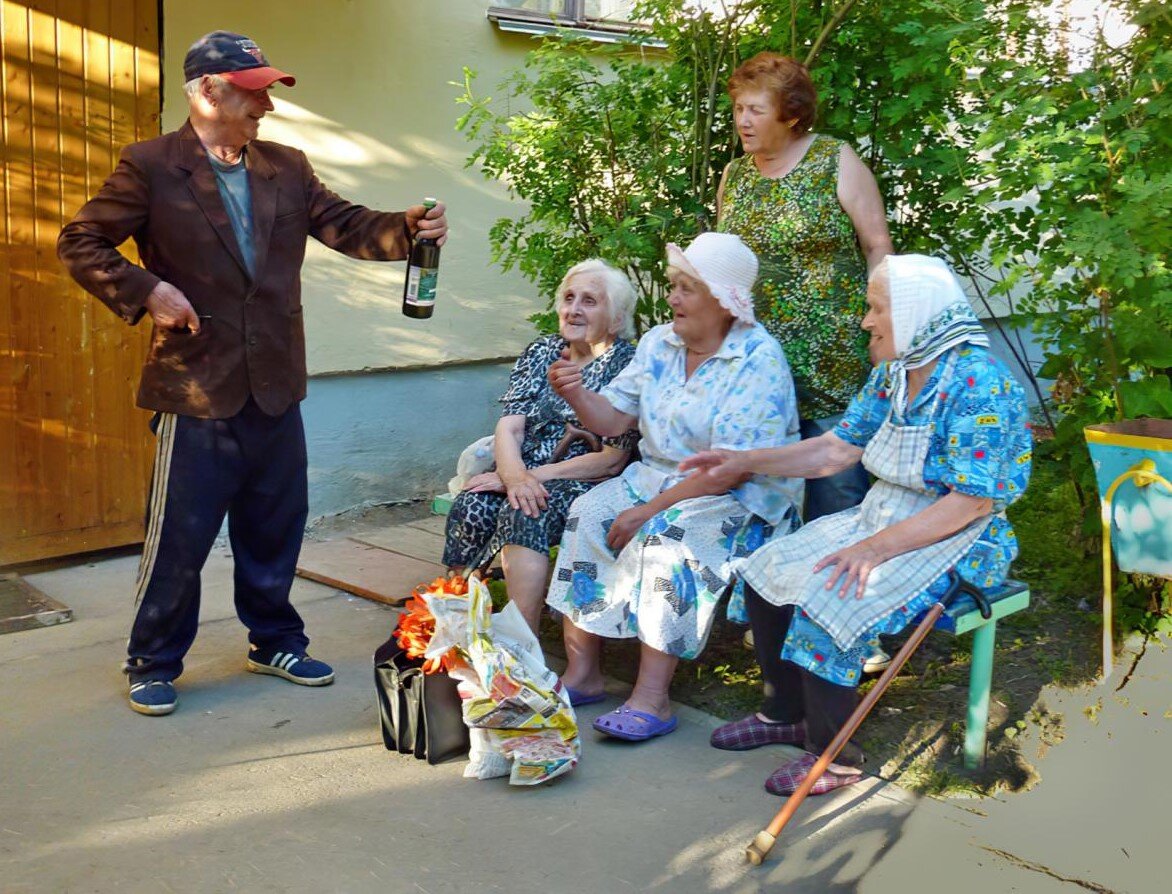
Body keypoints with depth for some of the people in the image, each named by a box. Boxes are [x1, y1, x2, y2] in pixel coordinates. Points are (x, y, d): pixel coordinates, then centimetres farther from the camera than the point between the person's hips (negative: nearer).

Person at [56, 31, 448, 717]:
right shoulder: (150, 167, -5)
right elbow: (81, 242, -3)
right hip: (197, 388, -5)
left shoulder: (287, 168, 9)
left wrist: (408, 227, -15)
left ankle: (275, 642, 33)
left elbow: (347, 226, 3)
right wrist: (146, 291, -15)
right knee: (179, 538, 3)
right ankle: (154, 664, 21)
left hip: (276, 389, 5)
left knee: (276, 531, 15)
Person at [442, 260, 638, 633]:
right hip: (524, 469, 5)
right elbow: (509, 427, 1)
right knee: (470, 507, -26)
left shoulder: (626, 365, -4)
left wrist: (533, 476, -16)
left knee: (524, 513, -34)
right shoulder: (542, 351, 12)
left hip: (584, 486, -4)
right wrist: (516, 477, -21)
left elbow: (611, 461, -10)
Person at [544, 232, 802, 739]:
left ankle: (651, 699, -25)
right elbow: (614, 418, 5)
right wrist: (576, 395, -17)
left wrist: (650, 509, -23)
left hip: (741, 498, -6)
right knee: (588, 515, -16)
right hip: (657, 473, 7)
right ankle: (581, 673, -10)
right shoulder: (658, 343, 5)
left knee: (667, 541, -32)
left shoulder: (758, 360, -17)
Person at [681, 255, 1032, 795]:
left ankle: (835, 757, -9)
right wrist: (745, 462, 3)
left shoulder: (979, 384, -21)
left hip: (956, 542, -9)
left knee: (825, 600, -27)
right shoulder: (893, 374, 6)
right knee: (766, 570, -1)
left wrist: (878, 547, -28)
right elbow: (838, 448, 10)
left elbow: (974, 501, -24)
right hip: (881, 520, 9)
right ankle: (785, 714, 15)